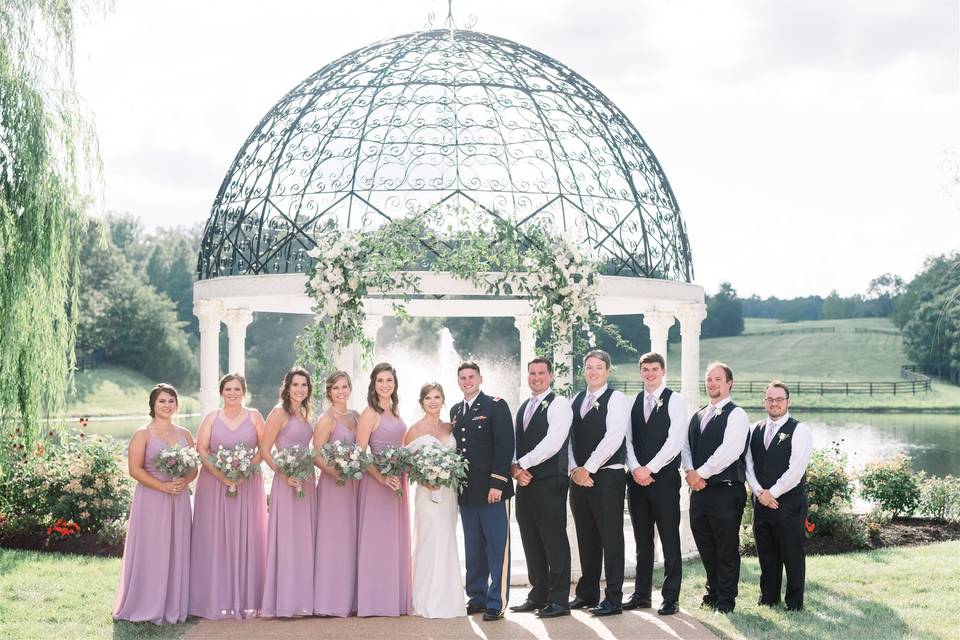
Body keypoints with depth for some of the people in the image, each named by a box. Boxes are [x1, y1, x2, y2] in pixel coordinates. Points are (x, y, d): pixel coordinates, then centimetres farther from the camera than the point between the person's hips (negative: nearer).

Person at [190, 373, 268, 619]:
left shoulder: (254, 416, 6)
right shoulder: (211, 417, 6)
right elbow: (201, 450, -1)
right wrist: (221, 474, -15)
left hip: (248, 485, 0)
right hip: (214, 484, 0)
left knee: (246, 539, 1)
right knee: (215, 539, -1)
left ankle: (246, 599, 6)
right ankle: (218, 599, 3)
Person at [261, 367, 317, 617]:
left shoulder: (304, 413, 15)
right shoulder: (279, 412, -7)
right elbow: (264, 449, -11)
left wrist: (310, 477, 10)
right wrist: (284, 474, -20)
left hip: (306, 482, 8)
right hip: (287, 482, -8)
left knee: (304, 539, 10)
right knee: (287, 539, -5)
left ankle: (301, 599, 16)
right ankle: (284, 603, 0)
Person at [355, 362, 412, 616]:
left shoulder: (395, 412, 13)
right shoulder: (370, 414, -9)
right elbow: (359, 453, -14)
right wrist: (382, 478, -22)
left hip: (397, 481, 8)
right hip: (377, 481, -8)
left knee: (396, 539, 10)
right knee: (377, 538, -4)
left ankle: (395, 599, 17)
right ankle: (375, 600, 2)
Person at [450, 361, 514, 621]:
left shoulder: (496, 406, -3)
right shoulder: (455, 410, 16)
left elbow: (505, 445, -9)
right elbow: (456, 447, 17)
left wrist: (497, 483, -16)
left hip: (492, 488, -6)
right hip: (466, 491, 6)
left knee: (497, 547, -3)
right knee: (473, 548, 10)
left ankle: (497, 602, 0)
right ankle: (477, 597, 16)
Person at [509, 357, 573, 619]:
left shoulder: (559, 405, -5)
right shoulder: (523, 408, 19)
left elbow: (553, 442, -16)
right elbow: (516, 444, 17)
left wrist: (522, 464, -12)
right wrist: (515, 468, -3)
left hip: (549, 483, -7)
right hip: (525, 482, 8)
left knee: (554, 542, -4)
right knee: (531, 543, 11)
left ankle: (559, 600, 1)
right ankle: (538, 596, 20)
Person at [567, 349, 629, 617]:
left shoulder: (616, 399, -5)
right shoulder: (576, 401, 15)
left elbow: (613, 438, -14)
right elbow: (569, 438, 12)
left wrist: (588, 469, -13)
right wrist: (574, 469, -3)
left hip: (607, 476, -6)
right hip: (579, 476, 6)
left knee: (610, 538, -4)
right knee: (586, 538, 12)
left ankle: (613, 599, -1)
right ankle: (587, 593, 20)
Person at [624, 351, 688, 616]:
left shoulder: (674, 400, -2)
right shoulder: (633, 402, 13)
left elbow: (675, 440, -10)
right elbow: (628, 439, 9)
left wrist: (649, 468, -14)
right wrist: (635, 468, -7)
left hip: (664, 477, -5)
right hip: (637, 478, 5)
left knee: (669, 540, -2)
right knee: (642, 541, 10)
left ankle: (671, 597, 2)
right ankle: (642, 594, 17)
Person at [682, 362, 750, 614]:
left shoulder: (736, 415, -5)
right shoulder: (697, 416, 18)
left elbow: (729, 451, -16)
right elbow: (686, 447, 13)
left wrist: (701, 473, -13)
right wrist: (690, 471, -5)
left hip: (726, 491, -7)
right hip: (699, 489, 7)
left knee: (727, 550, -1)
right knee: (705, 547, 12)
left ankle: (726, 601, 6)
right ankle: (713, 593, 25)